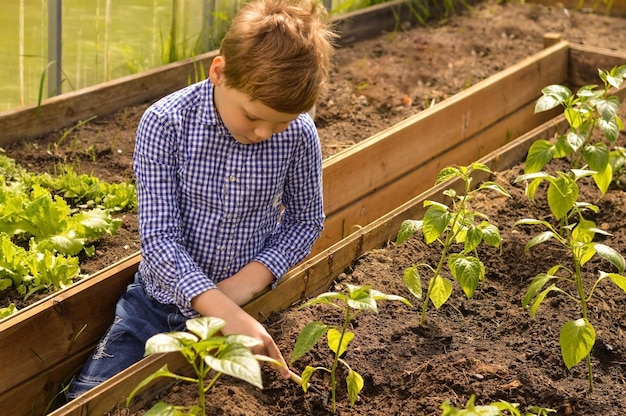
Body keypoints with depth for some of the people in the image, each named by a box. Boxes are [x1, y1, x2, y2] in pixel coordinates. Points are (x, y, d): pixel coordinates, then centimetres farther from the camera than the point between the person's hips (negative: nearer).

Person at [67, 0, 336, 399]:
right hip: (161, 302, 0)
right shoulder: (165, 123, -19)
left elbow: (305, 220, 1)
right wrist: (226, 314, -35)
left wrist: (250, 280, -16)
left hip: (245, 303, 0)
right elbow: (159, 238, -22)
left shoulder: (299, 134, -15)